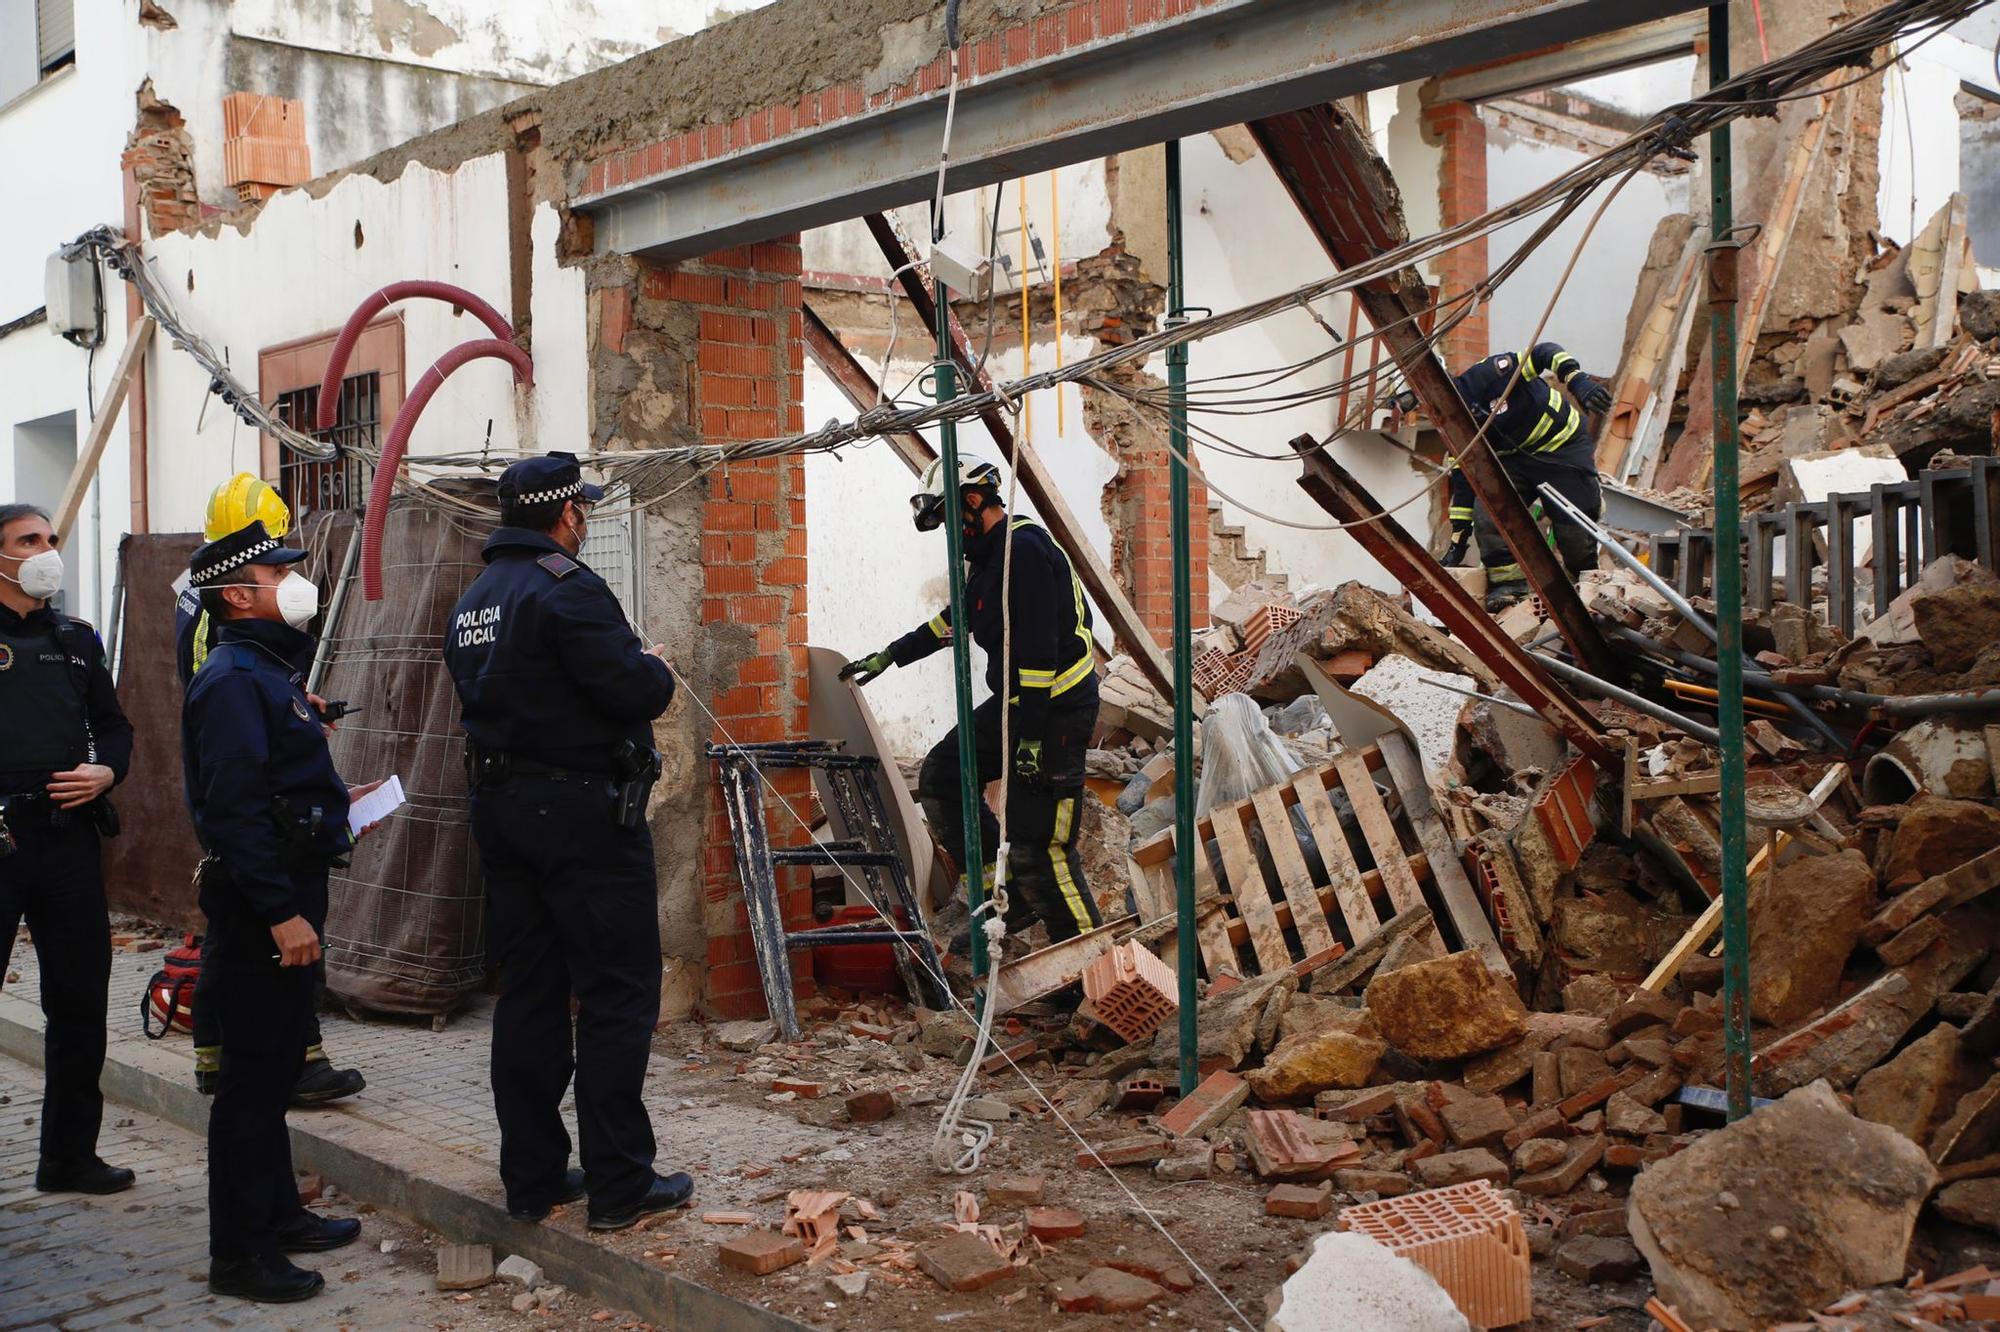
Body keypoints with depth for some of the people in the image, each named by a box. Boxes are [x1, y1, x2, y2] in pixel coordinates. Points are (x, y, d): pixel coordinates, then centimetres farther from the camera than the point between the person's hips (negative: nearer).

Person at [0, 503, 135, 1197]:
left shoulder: (76, 640, 15)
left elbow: (114, 725, 23)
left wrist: (105, 773, 3)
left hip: (70, 835, 6)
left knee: (79, 998, 11)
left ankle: (70, 1154, 24)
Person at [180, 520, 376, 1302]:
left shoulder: (270, 667, 16)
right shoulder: (234, 679, -17)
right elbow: (235, 807, -24)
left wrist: (335, 802, 14)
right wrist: (281, 911, -25)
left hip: (287, 893, 10)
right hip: (257, 904, -10)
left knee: (277, 1061, 18)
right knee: (254, 1073, -3)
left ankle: (276, 1213, 31)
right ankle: (239, 1253, 5)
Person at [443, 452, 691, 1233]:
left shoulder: (472, 602, 14)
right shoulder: (565, 589, -15)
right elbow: (635, 693, -22)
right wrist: (657, 668, 1)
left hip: (499, 809, 9)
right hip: (584, 814, -8)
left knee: (528, 994, 12)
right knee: (617, 995, -1)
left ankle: (532, 1179, 18)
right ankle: (619, 1185, 3)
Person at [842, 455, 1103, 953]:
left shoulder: (1025, 547, -17)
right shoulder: (989, 556, 15)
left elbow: (1039, 646, -23)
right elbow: (952, 621, 31)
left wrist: (1032, 738, -25)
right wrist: (890, 656, 36)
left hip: (1056, 710, -10)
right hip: (1015, 703, 11)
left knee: (1036, 846, -11)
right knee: (939, 779, 12)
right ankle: (1008, 896, 14)